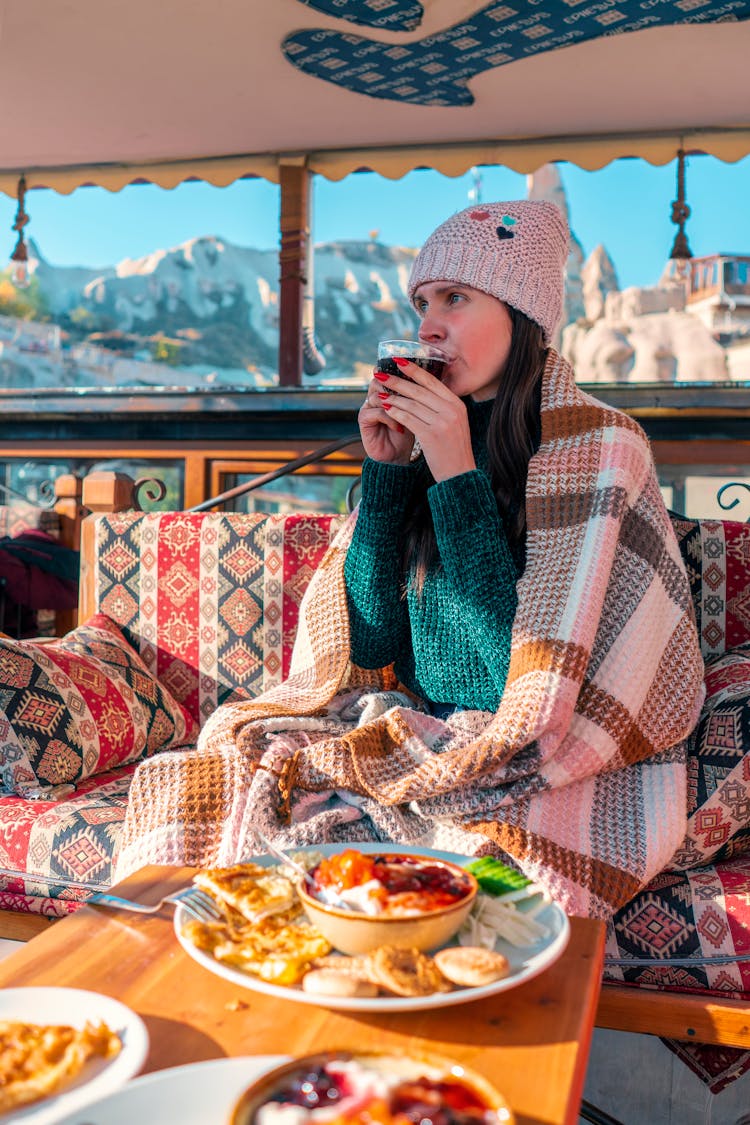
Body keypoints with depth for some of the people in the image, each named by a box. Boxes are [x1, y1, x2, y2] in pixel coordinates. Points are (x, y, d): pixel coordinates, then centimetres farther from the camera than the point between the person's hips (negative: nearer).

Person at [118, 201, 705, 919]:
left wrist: (457, 474, -20)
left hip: (567, 771, -4)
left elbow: (529, 668, -17)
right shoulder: (420, 439, 5)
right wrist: (386, 470, -8)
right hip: (420, 736, 5)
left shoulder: (599, 446, -9)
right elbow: (372, 640, 1)